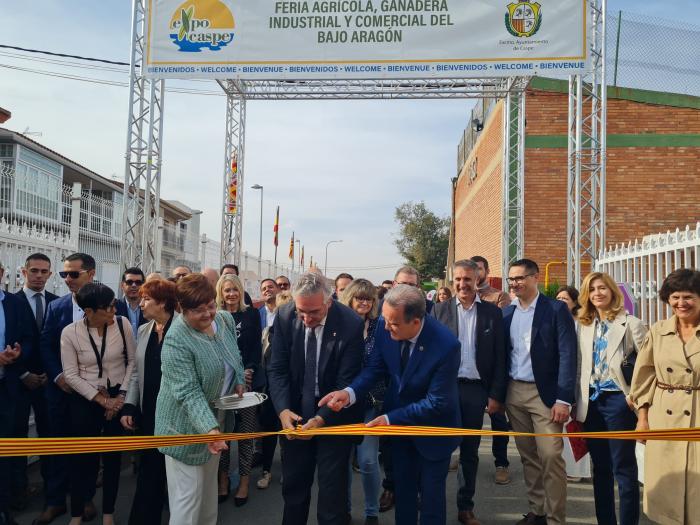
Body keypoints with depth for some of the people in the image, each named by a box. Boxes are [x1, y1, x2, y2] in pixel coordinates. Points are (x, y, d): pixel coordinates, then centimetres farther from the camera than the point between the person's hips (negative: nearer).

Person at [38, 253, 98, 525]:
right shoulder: (56, 306, 4)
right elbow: (45, 345, 4)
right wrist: (58, 376, -8)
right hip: (61, 388, 2)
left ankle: (86, 498, 26)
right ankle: (55, 500, 24)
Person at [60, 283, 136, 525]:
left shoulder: (123, 324, -10)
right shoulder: (70, 332, -12)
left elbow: (133, 362, -1)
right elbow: (71, 375, -9)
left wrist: (121, 396, -8)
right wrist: (102, 400, -11)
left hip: (119, 398, 1)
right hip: (85, 400, -1)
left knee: (113, 455, 10)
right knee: (83, 456, 6)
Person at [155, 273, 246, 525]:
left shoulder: (226, 320, -4)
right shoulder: (176, 340, -25)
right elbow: (188, 393, -29)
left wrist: (239, 381, 3)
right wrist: (210, 428, -38)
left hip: (217, 415, 7)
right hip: (188, 424, -7)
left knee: (209, 486, 21)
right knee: (188, 494, 0)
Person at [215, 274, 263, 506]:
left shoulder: (251, 314, 5)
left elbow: (257, 347, 2)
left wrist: (248, 372, -12)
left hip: (248, 380, 0)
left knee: (246, 432, 2)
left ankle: (244, 482, 14)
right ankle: (223, 479, 20)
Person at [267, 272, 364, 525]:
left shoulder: (351, 324, -20)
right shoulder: (285, 316, -11)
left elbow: (346, 382, -17)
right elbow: (277, 369, -6)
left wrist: (321, 418, -28)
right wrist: (283, 410, -21)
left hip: (334, 416, -3)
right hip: (295, 413, 3)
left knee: (332, 487, 8)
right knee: (293, 483, 17)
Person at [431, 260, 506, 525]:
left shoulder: (493, 312, 2)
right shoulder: (440, 309, 1)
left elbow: (499, 357, 2)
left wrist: (496, 394, -3)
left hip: (476, 389, 1)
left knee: (470, 451, 12)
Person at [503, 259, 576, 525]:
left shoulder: (556, 309, -7)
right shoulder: (507, 313, 8)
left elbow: (567, 355, -11)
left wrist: (564, 399, -16)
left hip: (545, 393, -5)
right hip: (514, 393, 5)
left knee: (550, 457, -5)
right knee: (528, 456, 13)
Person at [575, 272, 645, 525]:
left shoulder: (631, 323, -6)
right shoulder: (583, 326, 9)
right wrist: (577, 402, 10)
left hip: (618, 400, -5)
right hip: (591, 402, 5)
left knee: (623, 468, 2)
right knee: (600, 467, 14)